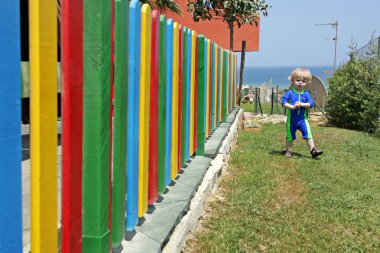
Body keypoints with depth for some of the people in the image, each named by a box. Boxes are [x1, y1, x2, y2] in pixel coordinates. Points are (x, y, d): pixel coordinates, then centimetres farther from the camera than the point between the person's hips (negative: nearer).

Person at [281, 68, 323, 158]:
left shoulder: (306, 94, 0)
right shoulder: (289, 93, -6)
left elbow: (311, 103, -8)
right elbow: (284, 102, -13)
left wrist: (302, 104, -21)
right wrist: (292, 107, -24)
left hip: (303, 119, 1)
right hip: (291, 119, -1)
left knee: (308, 134, -6)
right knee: (290, 135, 10)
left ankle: (313, 150, -5)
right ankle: (288, 150, 23)